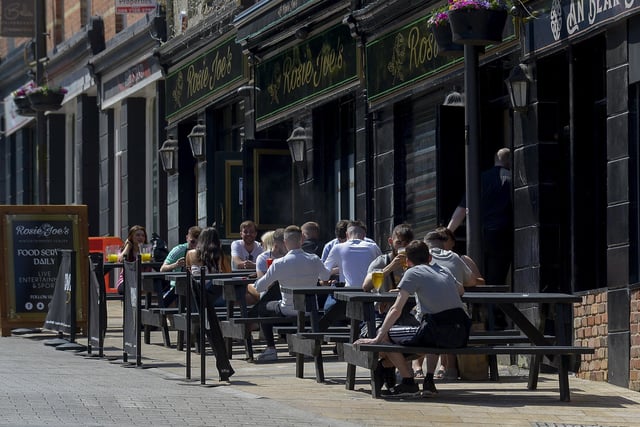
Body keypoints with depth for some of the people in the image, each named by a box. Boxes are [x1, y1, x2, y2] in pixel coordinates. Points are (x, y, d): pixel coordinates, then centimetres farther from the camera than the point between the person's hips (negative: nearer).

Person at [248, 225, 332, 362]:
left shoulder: (279, 264, -16)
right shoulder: (314, 260, -7)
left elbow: (259, 287, -6)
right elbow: (326, 276, 15)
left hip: (288, 311, -4)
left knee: (261, 308, 25)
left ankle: (271, 349, 17)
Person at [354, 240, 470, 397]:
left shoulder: (413, 273, 2)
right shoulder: (443, 271, 20)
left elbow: (396, 310, -5)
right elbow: (460, 290, 42)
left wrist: (378, 338, -4)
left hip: (439, 334, -7)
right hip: (461, 336, 7)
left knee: (385, 335, 8)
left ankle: (408, 381, 8)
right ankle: (429, 380, 25)